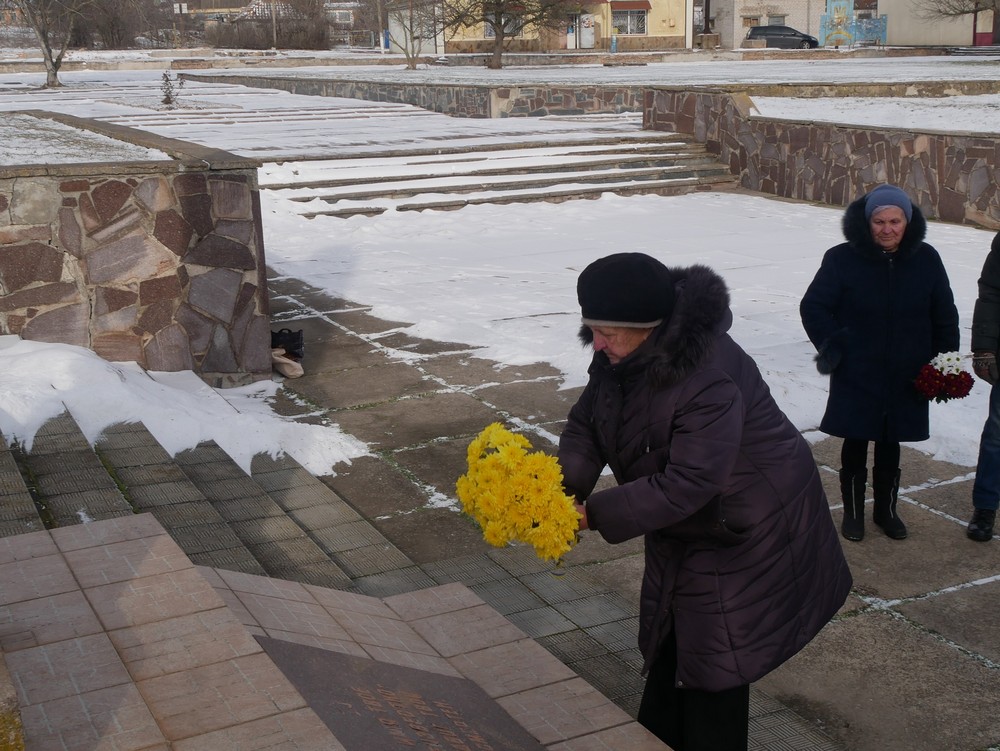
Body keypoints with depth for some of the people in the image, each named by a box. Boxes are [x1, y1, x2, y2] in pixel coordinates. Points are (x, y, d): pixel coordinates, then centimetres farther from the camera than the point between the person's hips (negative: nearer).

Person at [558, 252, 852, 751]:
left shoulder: (710, 378, -37)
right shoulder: (620, 356, -10)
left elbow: (688, 483, -38)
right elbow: (586, 425, -5)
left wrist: (594, 514, -36)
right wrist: (564, 487, -24)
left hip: (748, 530, -8)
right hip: (682, 531, 8)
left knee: (713, 661, 0)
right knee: (670, 637, 20)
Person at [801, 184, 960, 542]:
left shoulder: (926, 259, -1)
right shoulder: (842, 259, -10)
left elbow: (945, 316, 8)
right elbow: (813, 307, -4)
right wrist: (832, 345, -13)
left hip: (907, 377, 2)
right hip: (856, 376, -2)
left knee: (890, 445, 16)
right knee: (855, 444, 7)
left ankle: (886, 509, 33)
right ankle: (853, 510, 25)